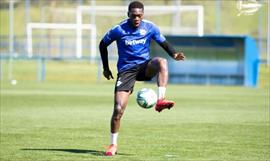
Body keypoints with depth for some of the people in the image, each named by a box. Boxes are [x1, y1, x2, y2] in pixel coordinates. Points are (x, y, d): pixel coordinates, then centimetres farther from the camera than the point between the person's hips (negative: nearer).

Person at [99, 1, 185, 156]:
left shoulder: (150, 27, -3)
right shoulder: (118, 30, -8)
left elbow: (163, 42, 6)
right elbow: (103, 44, 7)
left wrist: (174, 54, -15)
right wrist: (106, 68, 8)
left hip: (144, 66, 2)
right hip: (126, 70, -1)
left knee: (162, 62, -34)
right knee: (118, 109, -12)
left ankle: (161, 100, -38)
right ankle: (113, 144, 6)